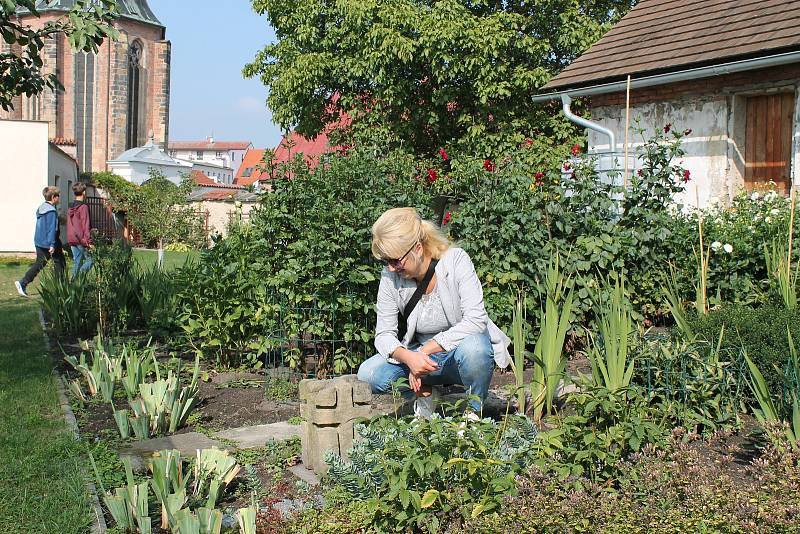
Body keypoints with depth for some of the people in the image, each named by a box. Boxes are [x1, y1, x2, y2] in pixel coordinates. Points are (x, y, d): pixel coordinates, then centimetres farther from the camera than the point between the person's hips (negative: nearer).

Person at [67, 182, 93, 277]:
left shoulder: (71, 208, 14)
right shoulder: (83, 207, -11)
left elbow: (69, 225, 19)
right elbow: (86, 225, -15)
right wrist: (89, 240, -14)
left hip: (72, 239, 8)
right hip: (82, 239, -8)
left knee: (76, 261, 10)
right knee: (90, 259, -3)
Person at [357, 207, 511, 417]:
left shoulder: (455, 260, -19)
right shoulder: (390, 277, -10)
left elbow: (475, 320, -25)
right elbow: (384, 334, -7)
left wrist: (427, 349, -27)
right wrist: (408, 357, -29)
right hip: (421, 354, 3)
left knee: (472, 347, -39)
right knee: (368, 374, -20)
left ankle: (475, 412, -11)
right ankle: (425, 393, 6)